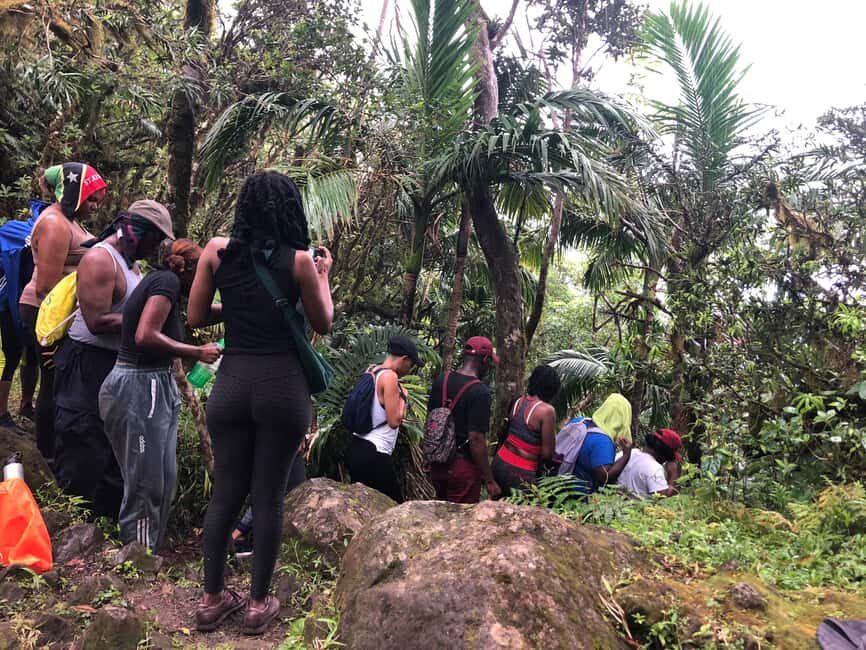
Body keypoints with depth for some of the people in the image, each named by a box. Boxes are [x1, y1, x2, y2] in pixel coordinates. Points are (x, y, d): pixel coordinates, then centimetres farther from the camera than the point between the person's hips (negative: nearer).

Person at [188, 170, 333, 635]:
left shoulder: (217, 250, 1)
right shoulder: (299, 261, -6)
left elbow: (196, 318, 6)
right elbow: (323, 324, 4)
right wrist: (323, 276, 17)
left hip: (231, 384, 3)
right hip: (282, 386, -2)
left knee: (225, 492, 14)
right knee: (268, 496, 8)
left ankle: (211, 600, 26)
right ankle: (258, 604, 20)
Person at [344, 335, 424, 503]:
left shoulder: (370, 372, 12)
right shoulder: (390, 376, -14)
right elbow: (394, 421, -17)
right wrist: (403, 397, -2)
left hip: (357, 449, 9)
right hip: (373, 455, -9)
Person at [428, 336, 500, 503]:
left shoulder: (441, 380, 2)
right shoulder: (479, 392, -20)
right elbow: (476, 439, -22)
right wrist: (489, 481, -15)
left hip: (437, 463, 7)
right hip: (463, 467, -7)